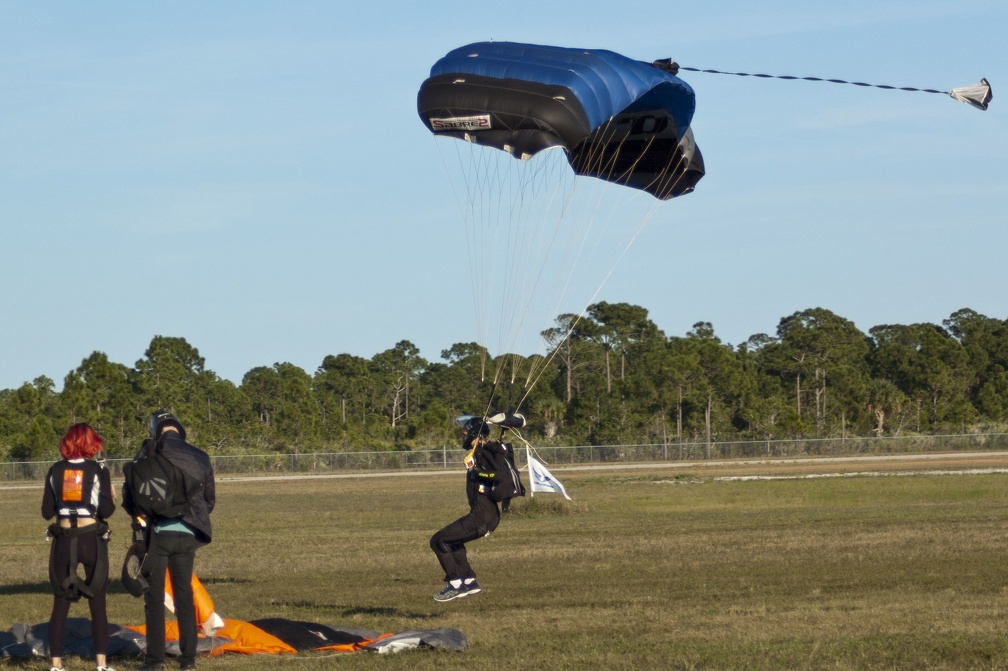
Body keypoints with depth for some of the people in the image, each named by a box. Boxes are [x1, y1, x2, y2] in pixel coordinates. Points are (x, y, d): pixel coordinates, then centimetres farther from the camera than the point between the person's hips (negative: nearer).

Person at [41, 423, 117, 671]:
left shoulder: (55, 470, 2)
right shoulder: (98, 470, -5)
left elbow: (47, 512, 4)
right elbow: (106, 511, -10)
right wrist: (113, 497, 11)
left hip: (63, 541, 2)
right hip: (92, 539, -2)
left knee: (60, 605, 7)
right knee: (98, 605, 5)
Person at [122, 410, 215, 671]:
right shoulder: (199, 458, 3)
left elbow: (129, 493, -4)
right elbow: (210, 499, 11)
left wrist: (139, 515, 15)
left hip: (157, 533, -3)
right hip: (187, 535, 3)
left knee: (154, 596, 4)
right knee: (185, 595, 11)